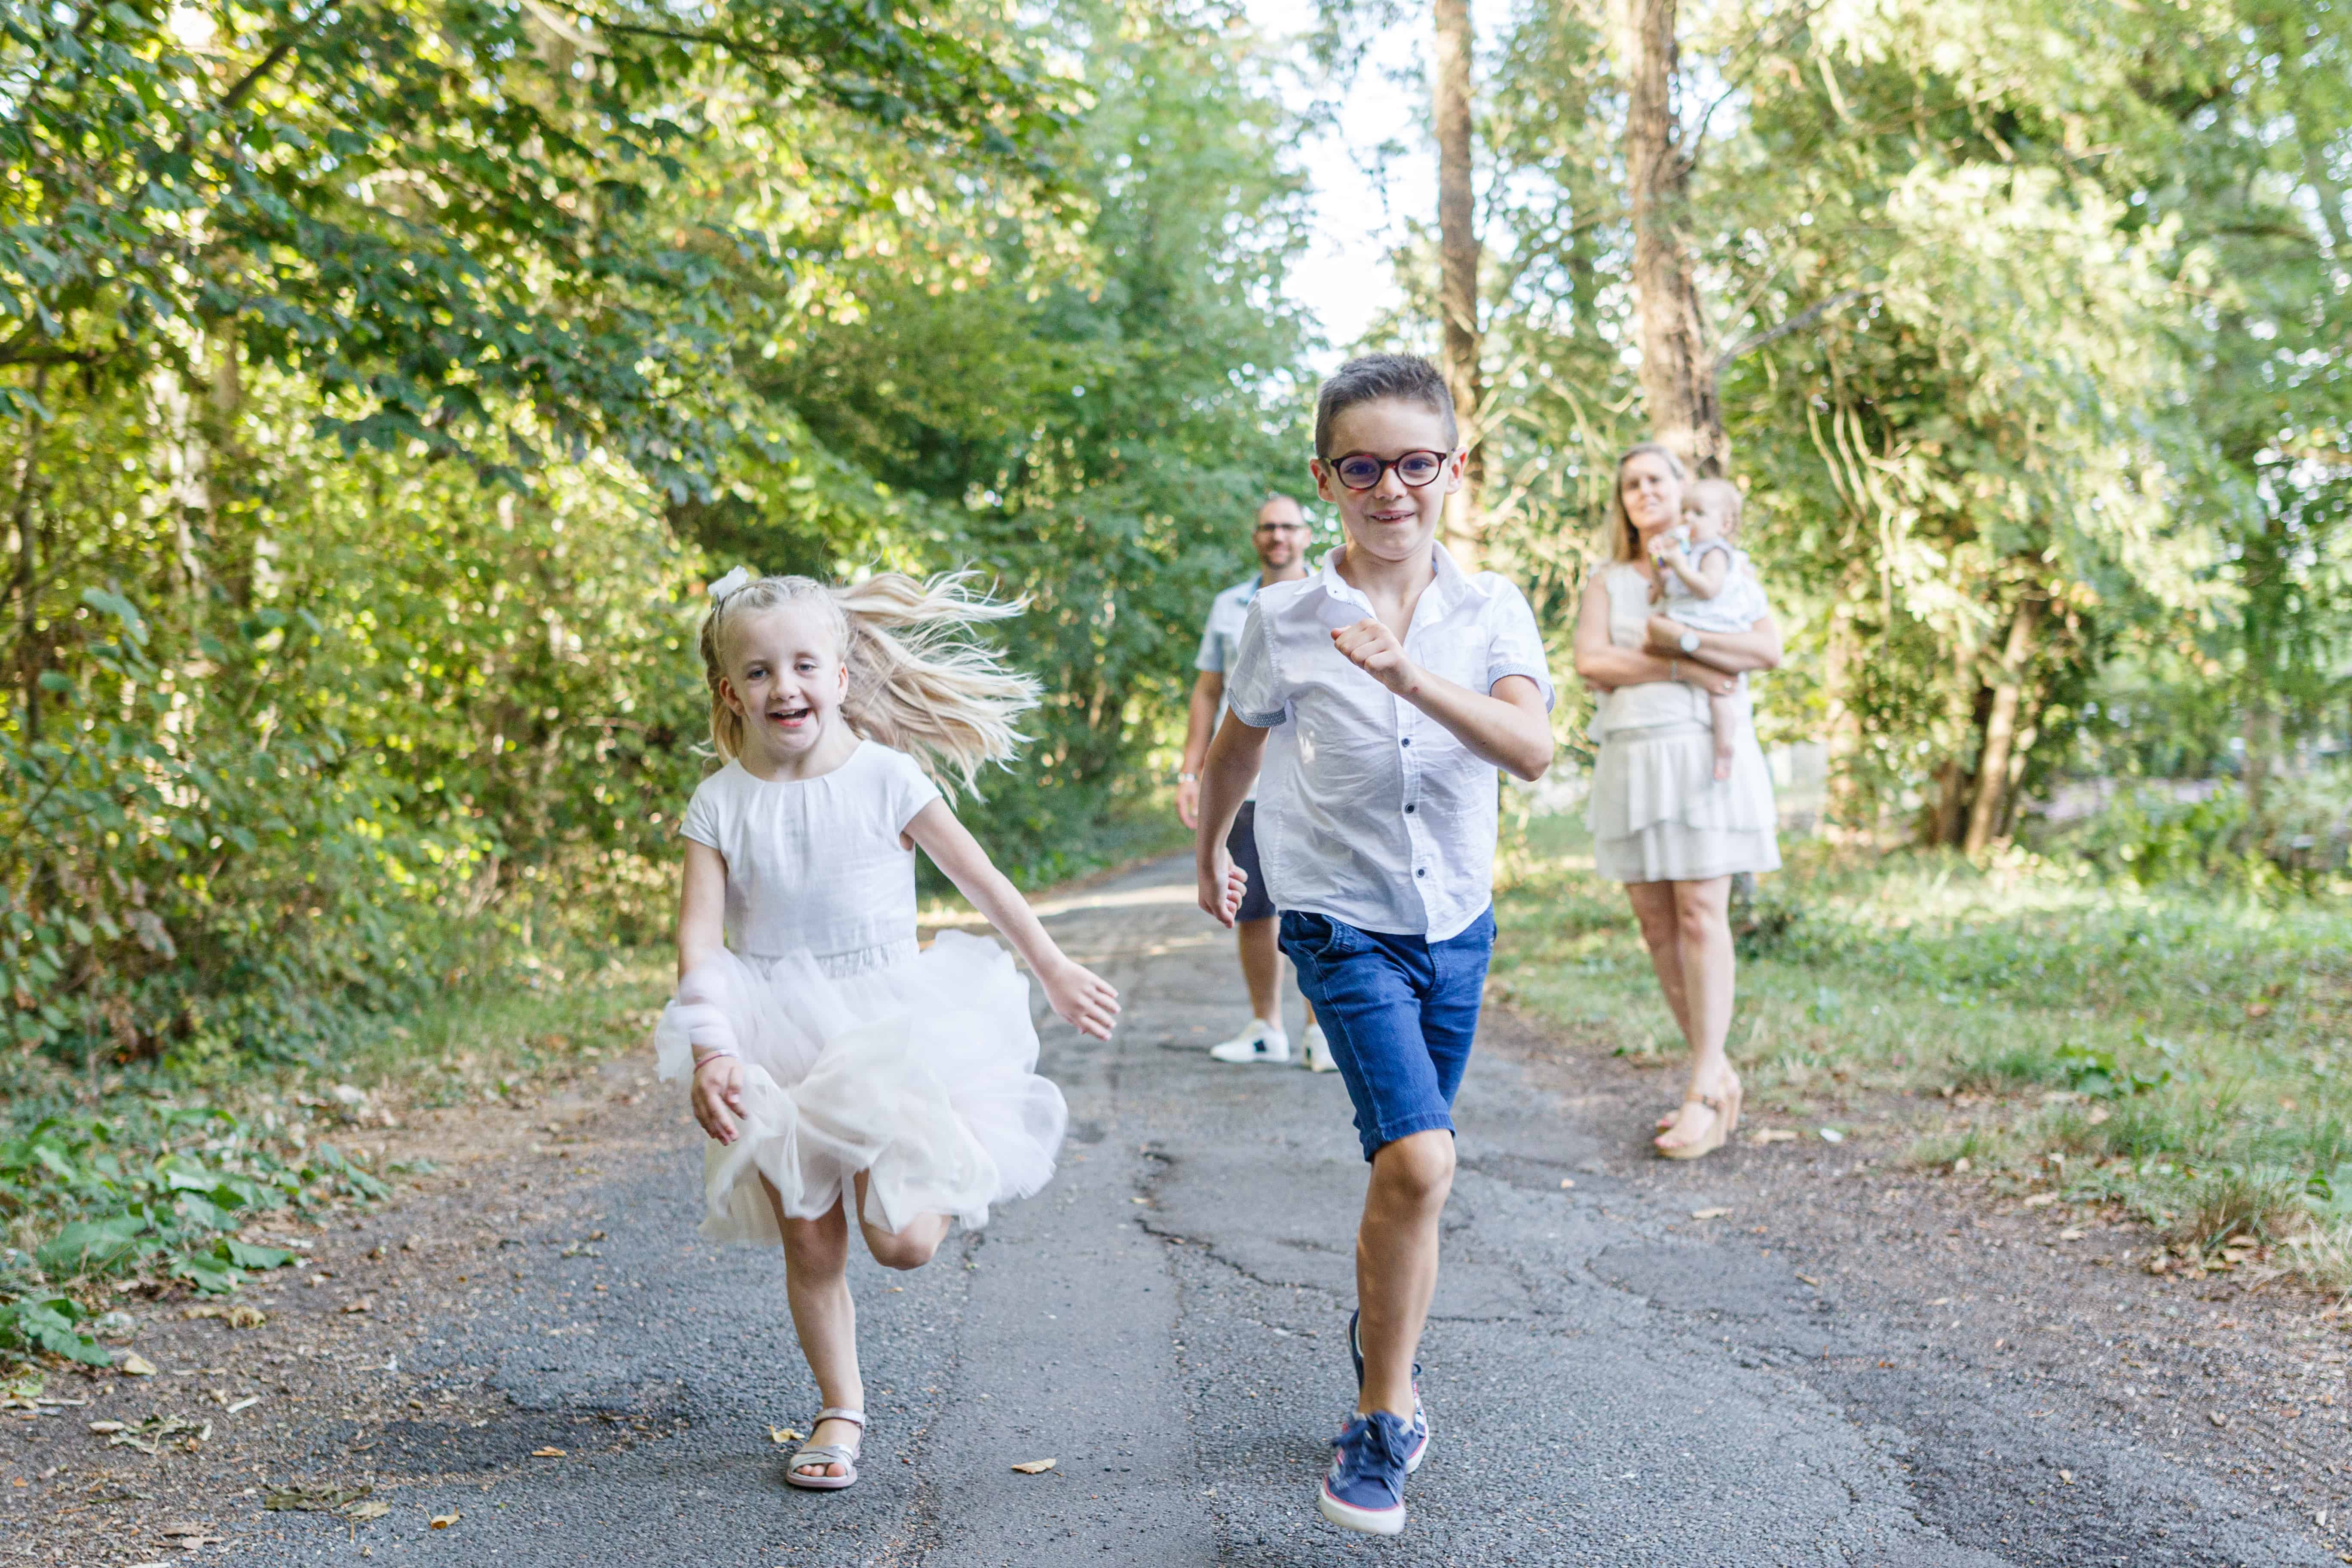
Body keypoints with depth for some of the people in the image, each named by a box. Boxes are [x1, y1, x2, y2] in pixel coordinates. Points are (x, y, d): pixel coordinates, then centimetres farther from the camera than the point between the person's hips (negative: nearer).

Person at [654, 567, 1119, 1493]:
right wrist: (709, 1052, -21)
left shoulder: (886, 777, -6)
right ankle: (840, 1411, 24)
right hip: (778, 1044, 2)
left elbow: (981, 880, 2)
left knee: (902, 1243, -10)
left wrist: (1056, 974, 9)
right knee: (810, 1246, 5)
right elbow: (699, 939, -7)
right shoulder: (719, 805, -3)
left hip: (884, 1025, -1)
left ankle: (932, 1175, 25)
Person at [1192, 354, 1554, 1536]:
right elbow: (1235, 751, 12)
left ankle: (1381, 1334, 43)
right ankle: (1385, 1417, -5)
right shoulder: (1284, 623, -7)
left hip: (1457, 925, 3)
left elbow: (1533, 750, -20)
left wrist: (1406, 675, -32)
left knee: (1409, 1166, 16)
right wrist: (1209, 856, 25)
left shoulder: (1491, 612, -4)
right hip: (1343, 925, -3)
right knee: (1419, 1158, -20)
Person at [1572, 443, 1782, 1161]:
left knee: (1701, 915, -10)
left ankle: (1705, 1091, -9)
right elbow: (1590, 660, -3)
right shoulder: (1607, 581, 15)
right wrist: (1679, 670, -11)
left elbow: (1768, 648, -6)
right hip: (1632, 755, 4)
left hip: (1703, 754, -4)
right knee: (1656, 923, 2)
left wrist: (1680, 639, -12)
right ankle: (1719, 1075, 11)